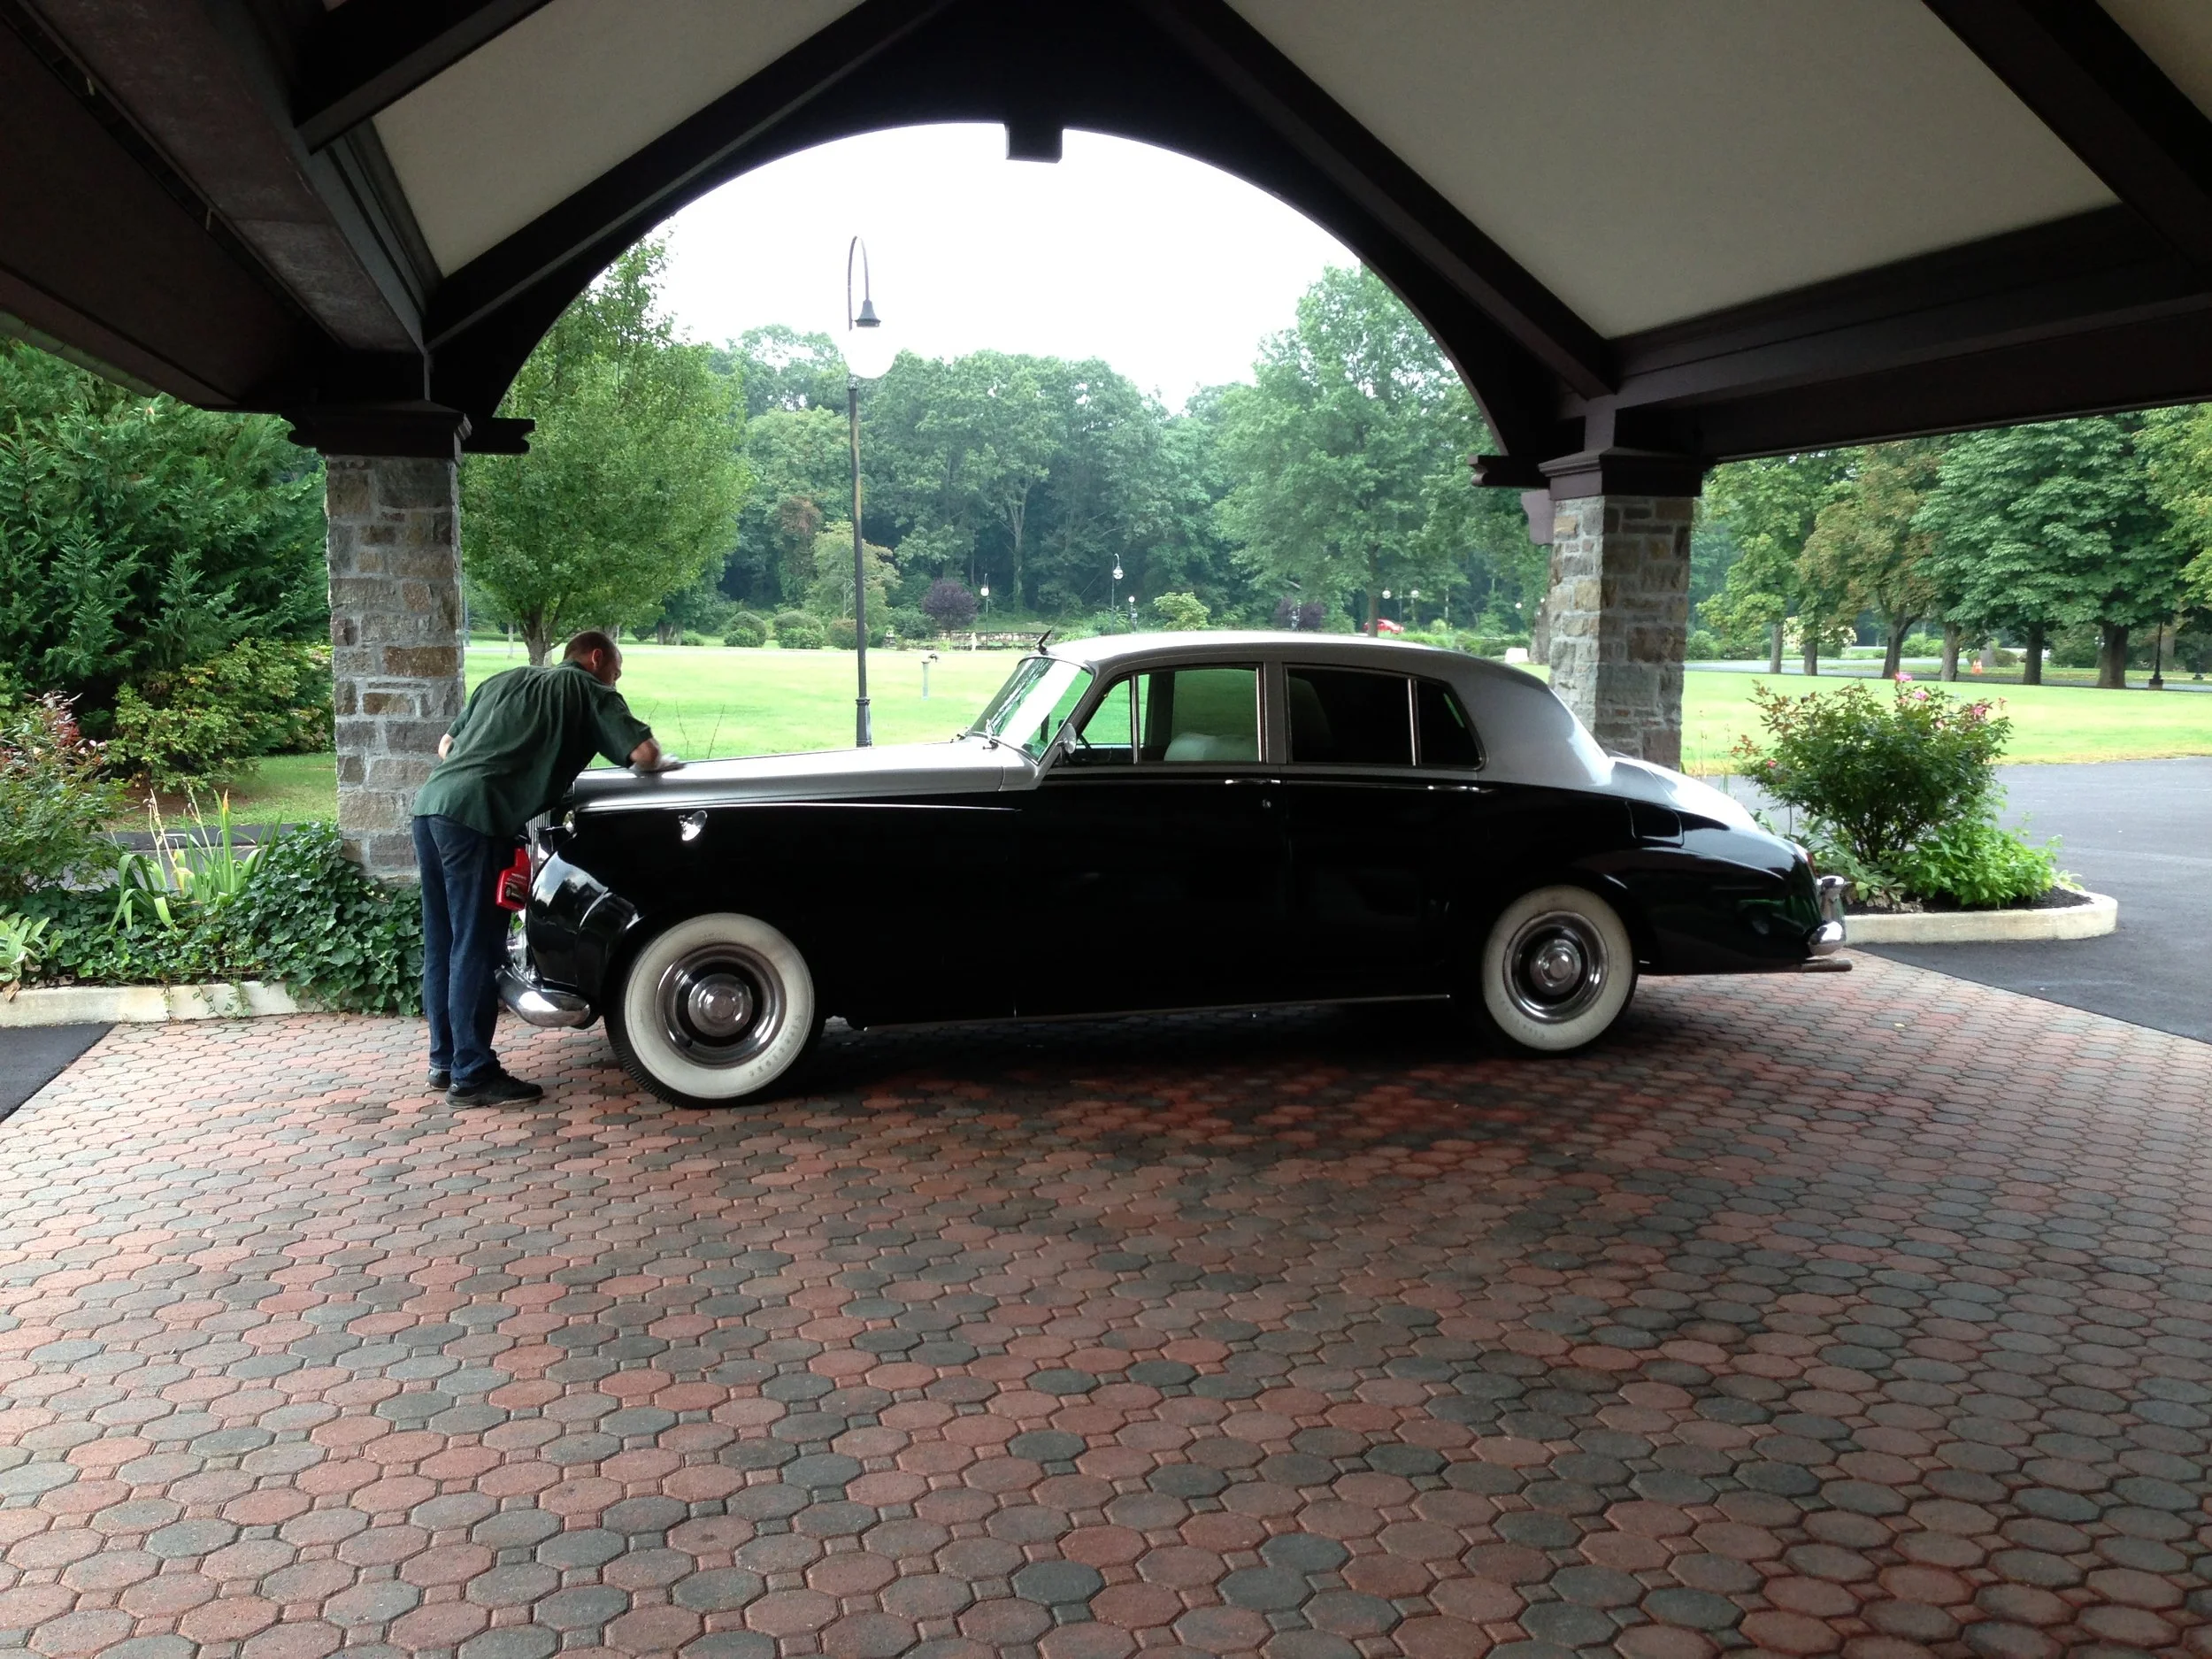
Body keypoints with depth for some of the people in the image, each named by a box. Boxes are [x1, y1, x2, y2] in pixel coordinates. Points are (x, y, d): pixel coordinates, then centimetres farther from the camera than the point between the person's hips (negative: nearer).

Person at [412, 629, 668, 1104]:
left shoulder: (505, 680, 28)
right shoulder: (590, 691, 8)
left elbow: (446, 744, 29)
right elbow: (644, 754, -1)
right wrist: (662, 761, 19)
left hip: (431, 802, 8)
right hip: (475, 816, -8)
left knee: (443, 944, 14)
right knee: (476, 947, -3)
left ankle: (445, 1059, 21)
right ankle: (473, 1074, 0)